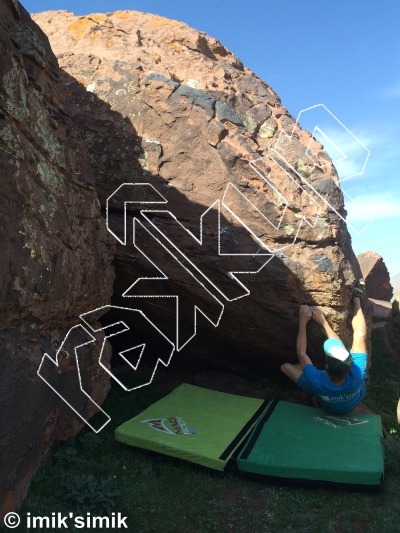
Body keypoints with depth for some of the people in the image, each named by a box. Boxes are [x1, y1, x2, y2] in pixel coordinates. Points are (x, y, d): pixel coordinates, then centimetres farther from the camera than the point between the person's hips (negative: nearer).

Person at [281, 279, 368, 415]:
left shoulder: (318, 382, -47)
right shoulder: (357, 377, -44)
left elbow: (301, 354, -29)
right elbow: (341, 347, -26)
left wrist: (303, 322, -25)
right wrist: (323, 322, -21)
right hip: (354, 397, 1)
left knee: (286, 366, 0)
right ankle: (356, 298, 15)